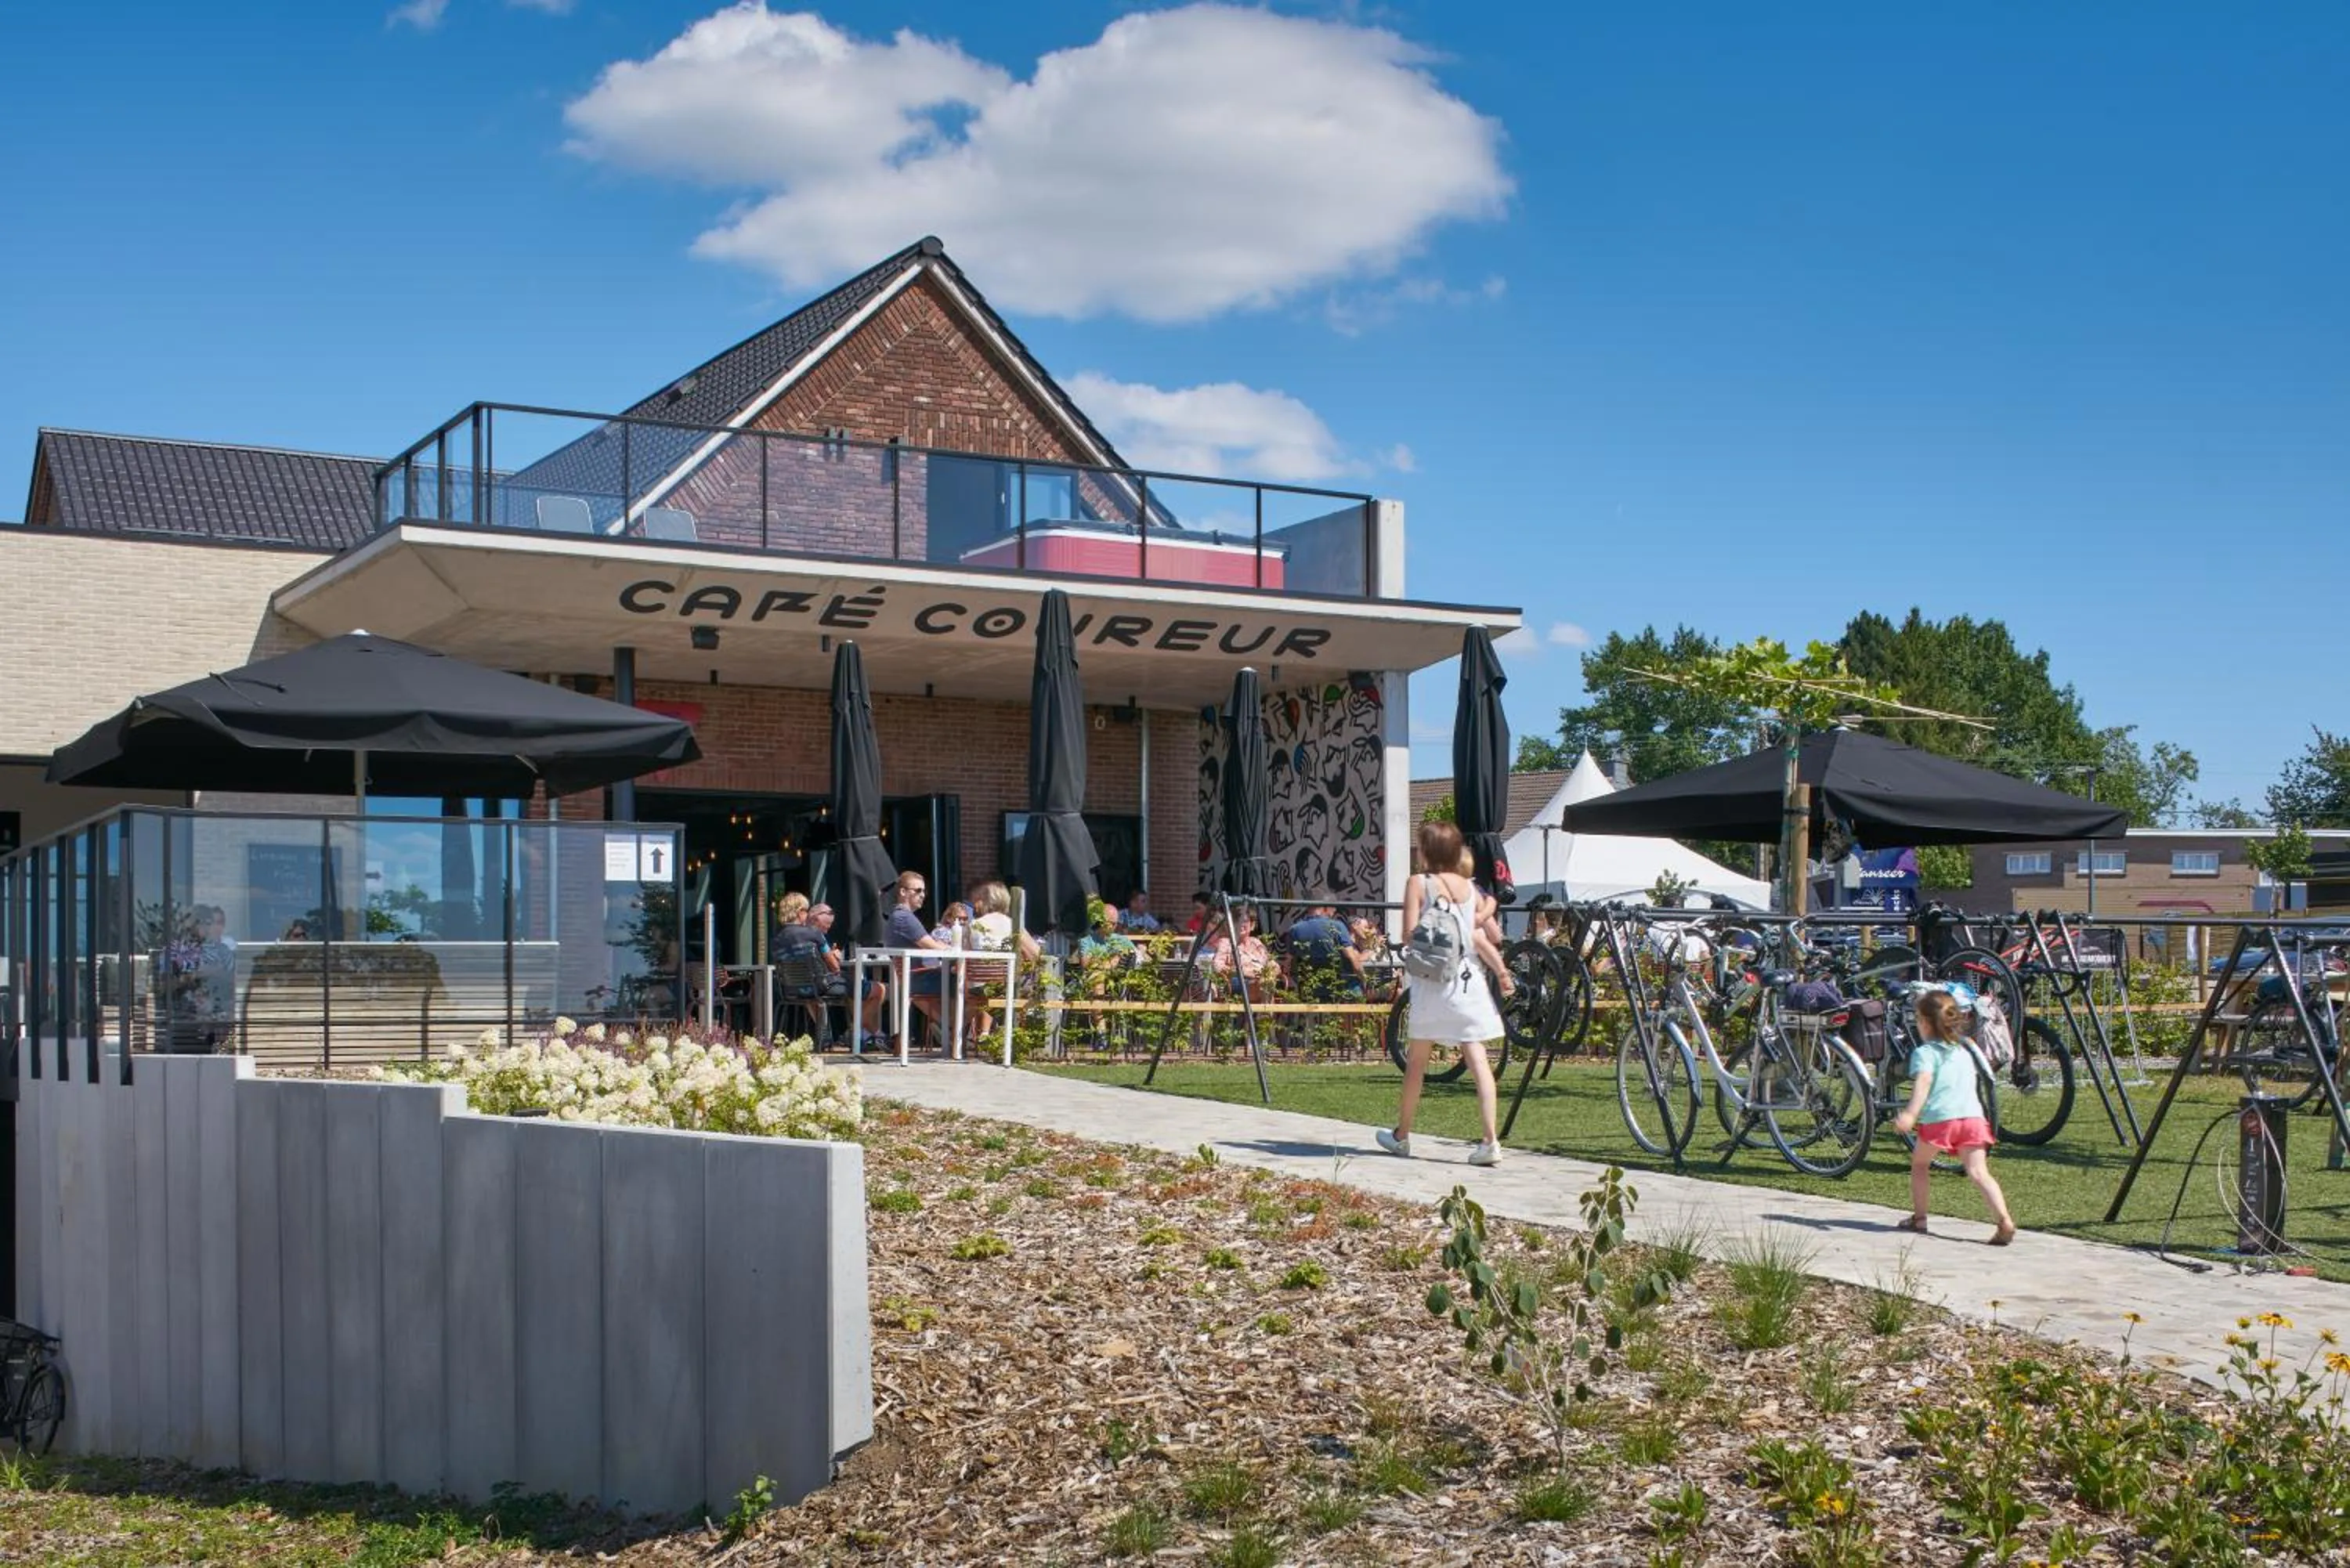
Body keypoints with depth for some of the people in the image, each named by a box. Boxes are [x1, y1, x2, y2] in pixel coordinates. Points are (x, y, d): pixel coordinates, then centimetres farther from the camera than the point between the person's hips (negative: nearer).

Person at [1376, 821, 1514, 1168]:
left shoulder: (1418, 883, -3)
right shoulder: (1469, 887, 8)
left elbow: (1411, 934, -10)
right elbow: (1480, 938, -1)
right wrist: (1501, 971, 4)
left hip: (1431, 980, -3)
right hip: (1469, 979, 3)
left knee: (1416, 1061, 11)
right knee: (1478, 1060, -3)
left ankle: (1402, 1136, 24)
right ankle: (1490, 1141, -13)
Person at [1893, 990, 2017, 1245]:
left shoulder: (1924, 1053, 5)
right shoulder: (1964, 1053, 27)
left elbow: (1923, 1082, -14)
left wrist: (1910, 1113, -28)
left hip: (1939, 1118, -5)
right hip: (1973, 1116, 5)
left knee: (1919, 1163, 19)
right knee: (1978, 1172, -7)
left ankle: (1919, 1218, 22)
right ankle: (2005, 1221, -25)